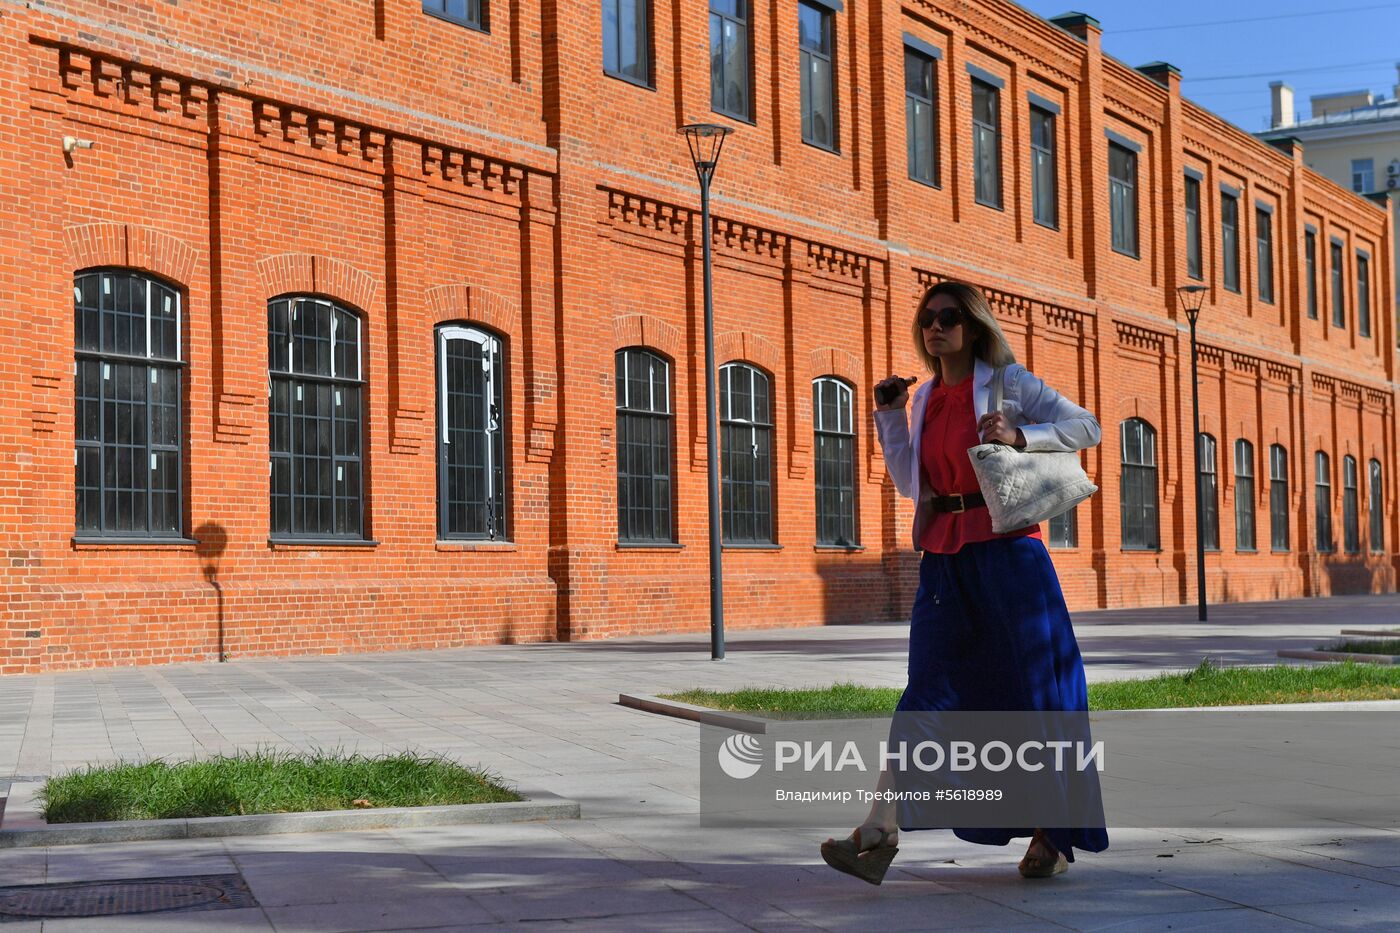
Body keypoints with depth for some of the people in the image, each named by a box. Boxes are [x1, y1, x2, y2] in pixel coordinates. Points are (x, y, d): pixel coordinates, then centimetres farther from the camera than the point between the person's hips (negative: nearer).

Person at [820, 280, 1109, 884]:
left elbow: (1086, 427, -1)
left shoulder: (1007, 381, 1)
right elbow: (909, 484, 17)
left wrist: (1019, 436, -14)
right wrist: (888, 415, 10)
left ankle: (1054, 832, 15)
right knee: (928, 687, -5)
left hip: (1006, 550, -4)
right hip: (943, 556, 4)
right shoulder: (926, 398, 16)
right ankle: (881, 832, -15)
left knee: (1034, 687, 2)